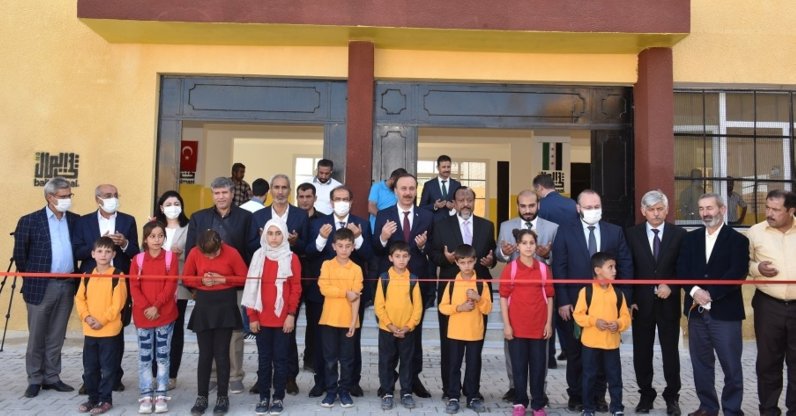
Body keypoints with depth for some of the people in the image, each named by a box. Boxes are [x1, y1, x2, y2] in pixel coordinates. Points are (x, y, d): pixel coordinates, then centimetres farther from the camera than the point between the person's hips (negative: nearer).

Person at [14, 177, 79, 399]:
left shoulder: (76, 220, 6)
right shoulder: (30, 221, -4)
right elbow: (20, 254, 1)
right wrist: (30, 278, 4)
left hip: (67, 285, 3)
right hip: (41, 286, -3)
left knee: (56, 337, 12)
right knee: (37, 337, 7)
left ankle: (51, 377, 22)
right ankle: (35, 380, 19)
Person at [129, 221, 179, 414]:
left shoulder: (171, 257, -1)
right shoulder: (138, 259, 3)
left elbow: (171, 286, -7)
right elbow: (134, 287, -2)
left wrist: (156, 306, -16)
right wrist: (146, 308, -14)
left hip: (165, 315, -1)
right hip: (142, 315, 1)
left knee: (163, 356, 6)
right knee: (144, 357, 7)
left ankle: (161, 395, 13)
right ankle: (145, 396, 15)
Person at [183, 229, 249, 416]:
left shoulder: (231, 253, -12)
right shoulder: (194, 253, -5)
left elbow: (244, 278, -5)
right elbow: (186, 278, 5)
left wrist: (223, 279, -18)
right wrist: (201, 280, -14)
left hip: (225, 306, -2)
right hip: (203, 307, 2)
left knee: (221, 353, 2)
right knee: (205, 354, 6)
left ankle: (223, 397, 13)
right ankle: (202, 396, 17)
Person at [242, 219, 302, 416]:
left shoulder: (292, 258, -2)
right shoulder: (258, 257, 3)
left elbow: (296, 289, -2)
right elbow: (251, 287, 3)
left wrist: (291, 315, -9)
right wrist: (252, 316, -1)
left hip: (282, 319, -2)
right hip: (262, 318, 2)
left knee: (280, 359, 5)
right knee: (264, 359, 9)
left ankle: (278, 398, 15)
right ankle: (264, 397, 18)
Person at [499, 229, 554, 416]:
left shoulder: (544, 269, 3)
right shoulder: (510, 268, -2)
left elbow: (549, 297, 7)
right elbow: (503, 297, -2)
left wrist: (549, 323, 1)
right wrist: (506, 325, -7)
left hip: (539, 327, 1)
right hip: (517, 327, -1)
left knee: (538, 366, 7)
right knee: (518, 366, 7)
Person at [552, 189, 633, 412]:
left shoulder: (615, 231, 5)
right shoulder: (565, 231, 0)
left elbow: (626, 266, 4)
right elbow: (559, 268, -4)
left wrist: (625, 299, -2)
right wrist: (562, 301, -10)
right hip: (575, 303, -1)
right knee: (575, 353, 9)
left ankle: (598, 396, 23)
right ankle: (576, 396, 22)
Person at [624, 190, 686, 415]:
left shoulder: (679, 234, 1)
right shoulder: (632, 234, 0)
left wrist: (671, 286, -14)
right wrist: (629, 299, -5)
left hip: (669, 301, 0)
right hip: (641, 302, 0)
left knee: (670, 351, 8)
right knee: (642, 352, 8)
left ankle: (672, 397, 22)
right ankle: (646, 395, 22)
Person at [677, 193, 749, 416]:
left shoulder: (737, 239, -1)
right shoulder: (690, 238, 11)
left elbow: (738, 273, -12)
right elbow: (682, 269, 4)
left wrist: (710, 293, -16)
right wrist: (695, 291, -13)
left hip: (725, 312, -4)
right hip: (697, 311, 4)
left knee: (731, 365, 4)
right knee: (701, 363, 11)